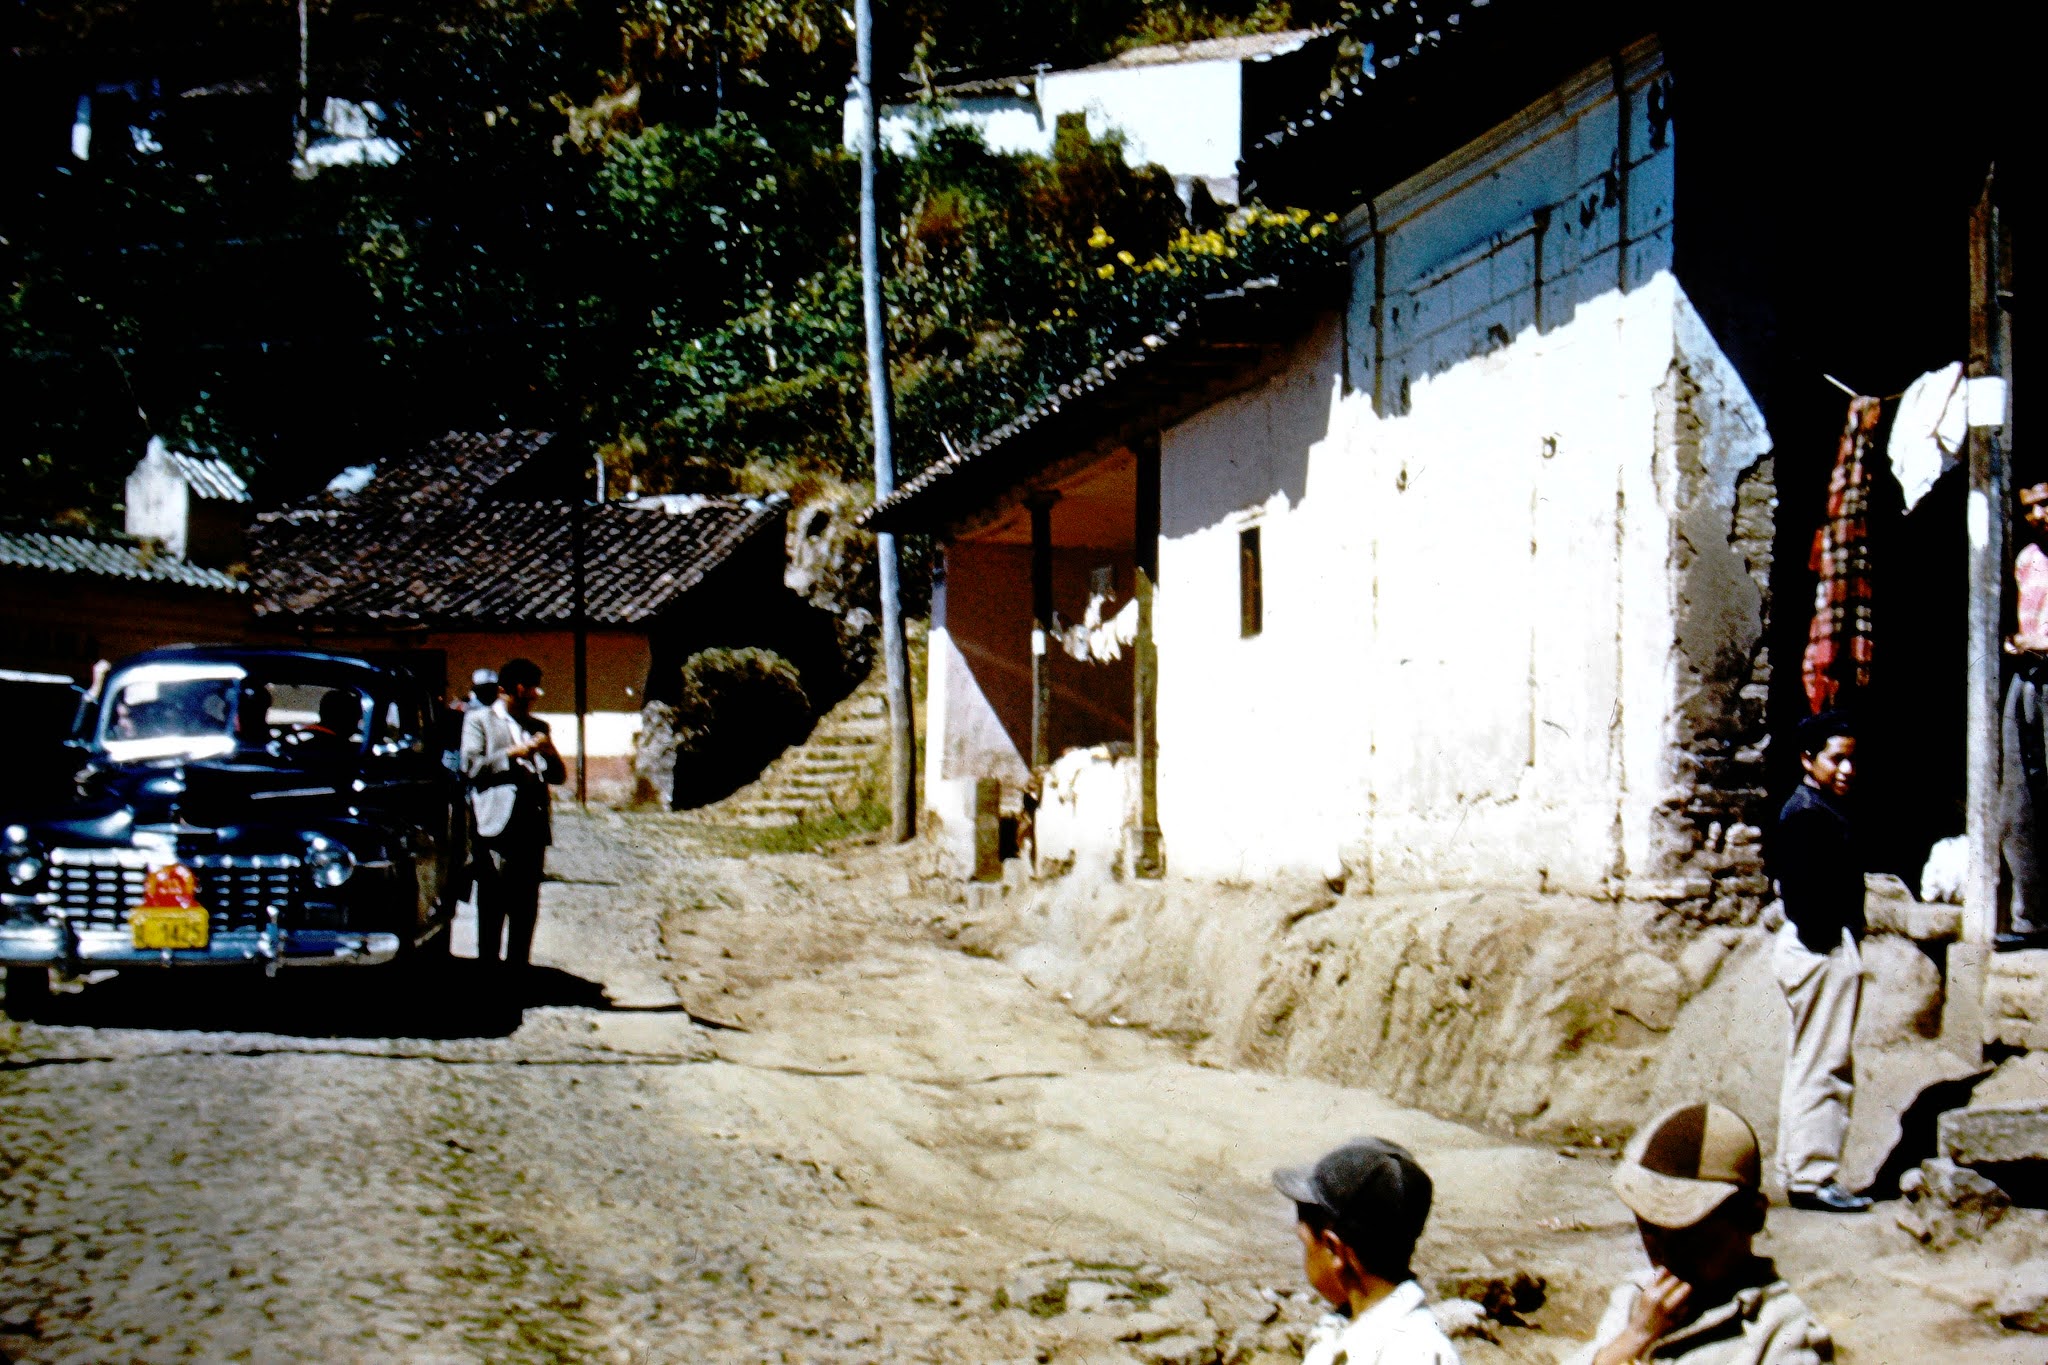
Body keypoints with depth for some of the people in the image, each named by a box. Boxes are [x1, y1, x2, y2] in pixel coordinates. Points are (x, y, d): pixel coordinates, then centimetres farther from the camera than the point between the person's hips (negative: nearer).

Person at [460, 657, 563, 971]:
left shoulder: (538, 726, 23)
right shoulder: (479, 720, 8)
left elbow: (558, 776, 19)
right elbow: (471, 766, -5)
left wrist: (550, 754, -1)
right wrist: (513, 753, -9)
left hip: (533, 823, 5)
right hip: (498, 824, -5)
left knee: (526, 905, 4)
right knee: (492, 905, -7)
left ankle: (519, 964, 9)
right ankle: (487, 961, -5)